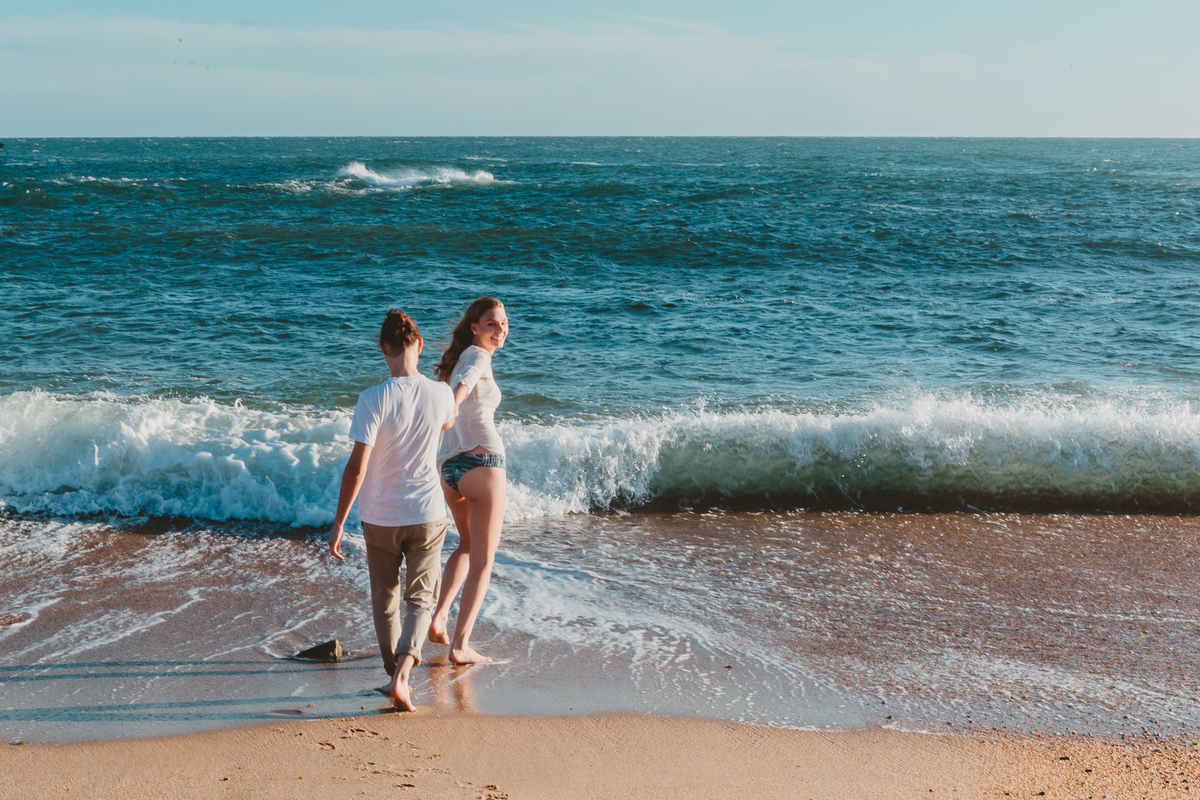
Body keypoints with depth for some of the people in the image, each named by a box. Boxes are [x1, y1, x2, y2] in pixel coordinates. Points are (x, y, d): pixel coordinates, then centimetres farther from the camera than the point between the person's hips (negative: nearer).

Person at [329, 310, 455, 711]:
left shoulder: (373, 399, -19)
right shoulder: (441, 394, -9)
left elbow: (357, 468, -18)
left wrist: (338, 523, -8)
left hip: (380, 517, -1)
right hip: (427, 513, 1)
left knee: (385, 600, 18)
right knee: (420, 598, 9)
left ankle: (397, 676, 30)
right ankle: (401, 674, -11)